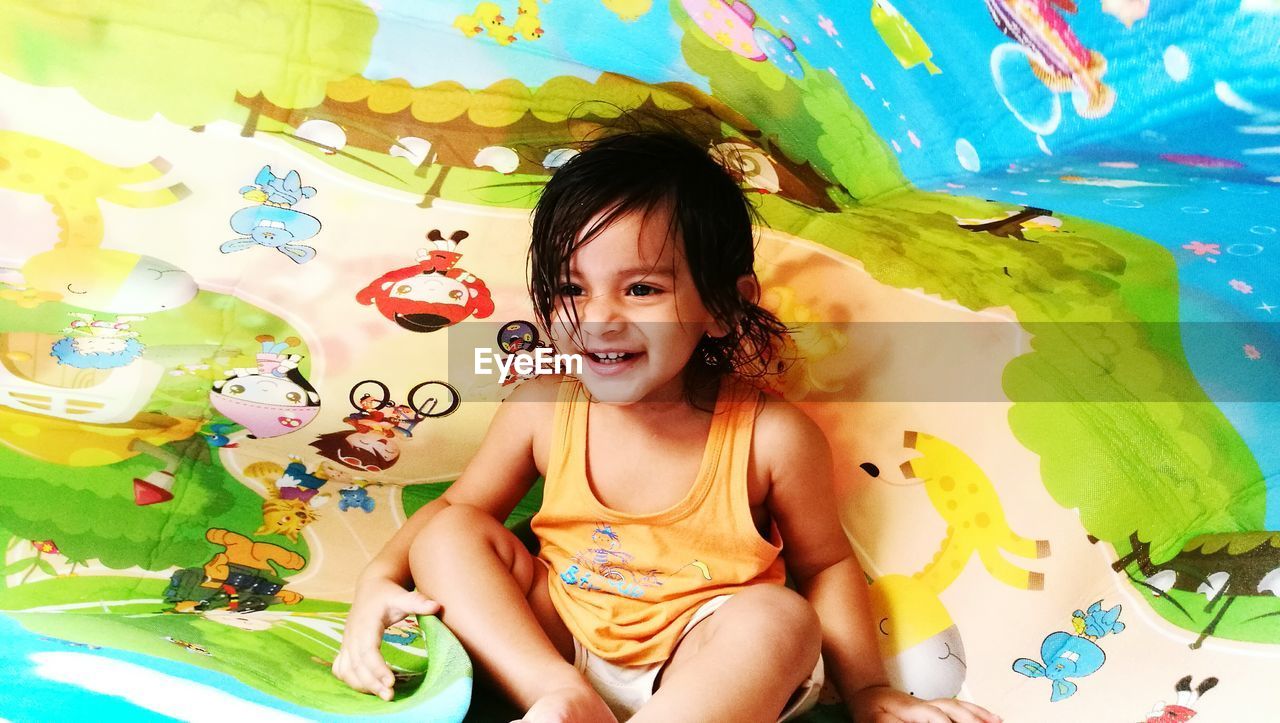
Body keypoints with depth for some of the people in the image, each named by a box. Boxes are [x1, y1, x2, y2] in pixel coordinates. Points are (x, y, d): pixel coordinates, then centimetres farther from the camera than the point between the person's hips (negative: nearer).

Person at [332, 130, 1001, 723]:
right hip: (559, 648, 3)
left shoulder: (772, 437, -17)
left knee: (778, 621, -31)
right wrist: (380, 577, -12)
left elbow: (824, 563, -2)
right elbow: (455, 505, 4)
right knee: (447, 537, -10)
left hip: (708, 667, -2)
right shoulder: (540, 410, -9)